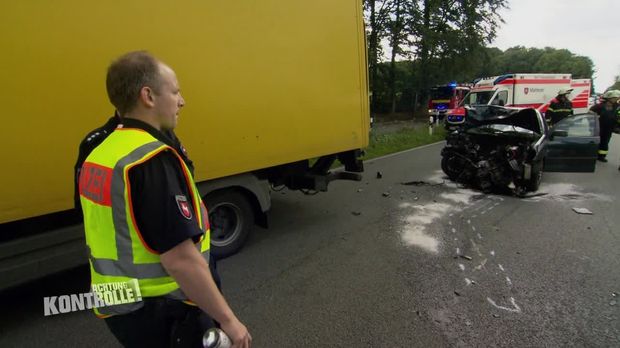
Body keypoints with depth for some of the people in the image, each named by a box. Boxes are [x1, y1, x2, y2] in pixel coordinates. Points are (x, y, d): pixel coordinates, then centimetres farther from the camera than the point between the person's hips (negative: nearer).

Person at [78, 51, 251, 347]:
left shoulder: (99, 155, 3)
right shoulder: (153, 160, -26)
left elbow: (121, 238, 11)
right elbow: (180, 259, -29)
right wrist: (227, 319, -19)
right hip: (160, 313, -8)